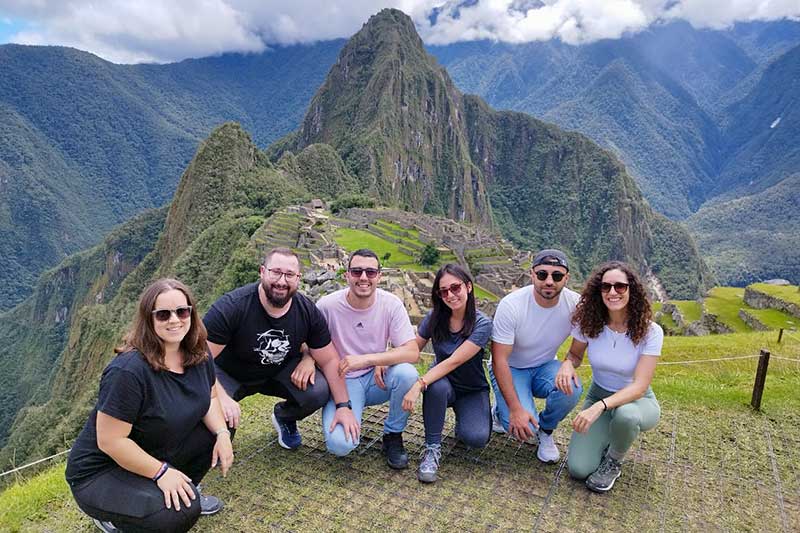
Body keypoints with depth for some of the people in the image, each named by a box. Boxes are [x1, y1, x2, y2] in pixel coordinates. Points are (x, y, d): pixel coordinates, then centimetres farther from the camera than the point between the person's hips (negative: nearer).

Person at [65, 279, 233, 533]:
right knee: (182, 512, -26)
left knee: (216, 430, -8)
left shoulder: (196, 355, -8)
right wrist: (161, 472, -22)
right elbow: (110, 441, -27)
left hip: (158, 452, 7)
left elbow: (209, 398, 5)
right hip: (101, 473, -7)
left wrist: (222, 433, -12)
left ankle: (185, 489, 12)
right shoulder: (129, 371, -30)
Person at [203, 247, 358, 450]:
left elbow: (330, 360, -8)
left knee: (320, 391, -23)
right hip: (229, 373, -2)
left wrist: (343, 406, -13)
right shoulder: (230, 307, -27)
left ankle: (284, 417, 14)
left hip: (280, 372, 3)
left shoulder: (308, 311, -15)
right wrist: (222, 398, -37)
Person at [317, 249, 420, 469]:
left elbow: (412, 353, -18)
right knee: (340, 444, -26)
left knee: (406, 373, -31)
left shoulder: (391, 304, -12)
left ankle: (393, 437, -3)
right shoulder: (328, 305, -14)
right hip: (342, 382, -1)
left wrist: (367, 359, -28)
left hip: (377, 379, 2)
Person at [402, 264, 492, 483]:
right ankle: (432, 448, -15)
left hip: (472, 390, -2)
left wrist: (419, 384, -40)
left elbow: (454, 361, -29)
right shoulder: (435, 318, -8)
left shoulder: (482, 324, -20)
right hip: (443, 385, 2)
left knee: (477, 438, -28)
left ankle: (463, 422, 10)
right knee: (437, 385, -35)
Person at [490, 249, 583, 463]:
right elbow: (500, 360, -23)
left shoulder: (575, 304, -17)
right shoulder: (511, 305, -26)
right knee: (522, 426, -25)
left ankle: (545, 431, 2)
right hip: (510, 369, -3)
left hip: (544, 367, 3)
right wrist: (515, 409, -28)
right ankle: (501, 410, 13)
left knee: (571, 389, -30)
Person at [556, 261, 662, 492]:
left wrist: (600, 406, -42)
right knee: (578, 469, -17)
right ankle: (606, 440, 18)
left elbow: (639, 387, -26)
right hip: (598, 396, 2)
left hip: (637, 400, -2)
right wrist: (567, 364, -24)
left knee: (625, 415, -41)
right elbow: (575, 354, 2)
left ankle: (613, 462, -6)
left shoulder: (650, 332, -21)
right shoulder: (588, 323, -14)